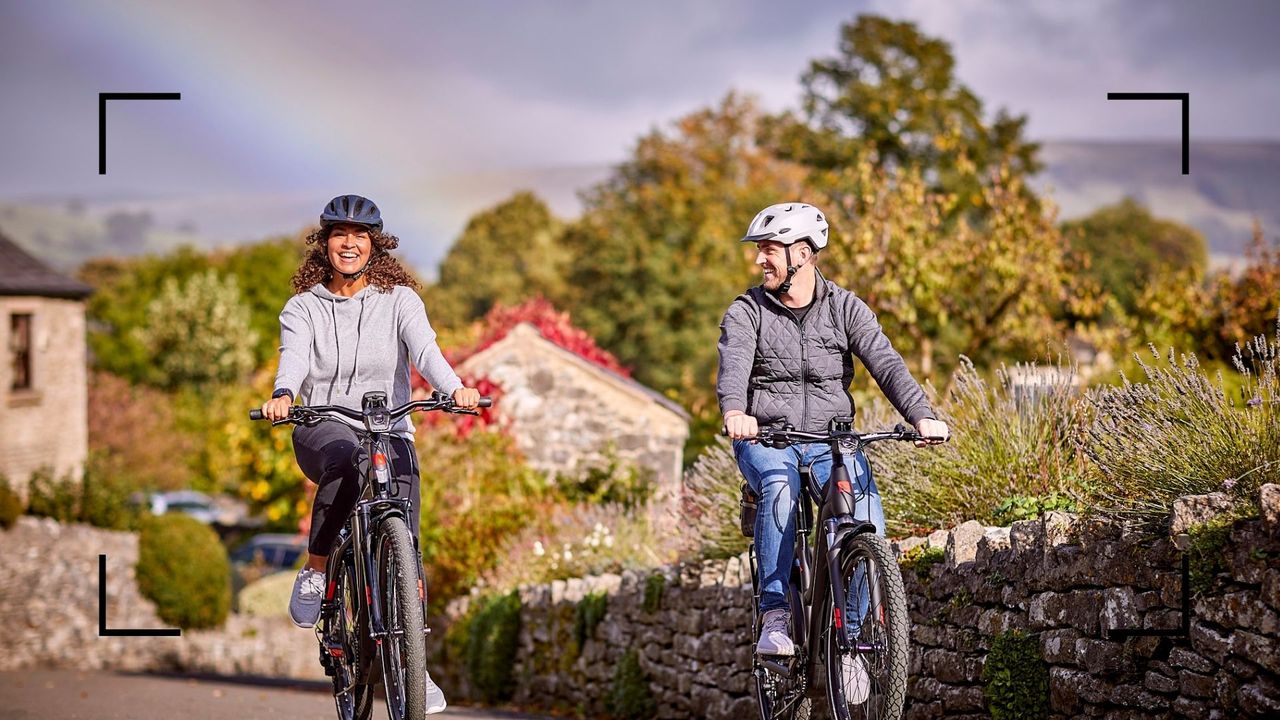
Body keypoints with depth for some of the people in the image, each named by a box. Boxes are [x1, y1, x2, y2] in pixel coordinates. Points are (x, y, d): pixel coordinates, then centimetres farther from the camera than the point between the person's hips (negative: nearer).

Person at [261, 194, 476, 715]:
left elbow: (424, 348, -12)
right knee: (345, 458, -38)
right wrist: (283, 394, -36)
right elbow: (294, 355, -13)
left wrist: (454, 388, -33)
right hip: (322, 430, -1)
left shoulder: (399, 299, 6)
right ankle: (314, 573, -21)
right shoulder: (304, 306, 6)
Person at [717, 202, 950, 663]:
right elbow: (733, 365, -20)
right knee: (780, 488, -34)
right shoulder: (746, 311, -1)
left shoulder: (846, 308, 2)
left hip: (831, 439, 1)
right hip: (767, 437, -1)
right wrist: (735, 412, -43)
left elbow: (886, 364, -10)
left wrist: (921, 416, -29)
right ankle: (775, 615, -29)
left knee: (864, 496, -27)